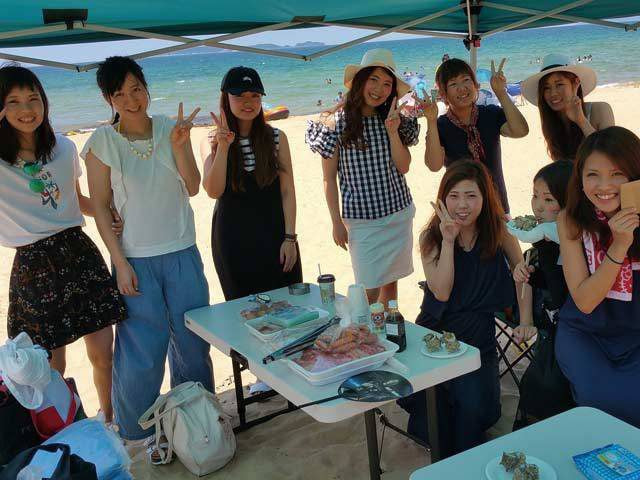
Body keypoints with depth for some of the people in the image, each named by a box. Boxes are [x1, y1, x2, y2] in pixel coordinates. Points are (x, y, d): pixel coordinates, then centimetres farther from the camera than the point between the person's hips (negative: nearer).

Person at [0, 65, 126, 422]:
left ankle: (110, 419, 33)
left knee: (103, 353, 8)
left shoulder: (64, 148, 7)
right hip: (34, 265, -3)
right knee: (52, 368, 8)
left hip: (80, 253, 3)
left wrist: (107, 213, -1)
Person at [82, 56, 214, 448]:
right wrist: (120, 262, -10)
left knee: (193, 342, 12)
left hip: (182, 253, 3)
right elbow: (100, 206, -5)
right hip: (135, 259, -3)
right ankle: (138, 431, 23)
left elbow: (193, 187, -3)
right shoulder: (103, 142, -6)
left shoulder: (171, 129, 1)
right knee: (143, 349, 0)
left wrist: (179, 146, -18)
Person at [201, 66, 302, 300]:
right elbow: (214, 191, -14)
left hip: (275, 234, 1)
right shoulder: (211, 144, 0)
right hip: (234, 240, 0)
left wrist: (290, 238, -6)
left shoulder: (276, 138, 1)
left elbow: (287, 191, -1)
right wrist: (223, 147, -22)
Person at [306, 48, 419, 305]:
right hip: (362, 219, -4)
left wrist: (392, 132, -15)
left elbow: (403, 167, -3)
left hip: (399, 214, 4)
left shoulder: (393, 119, 3)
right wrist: (337, 223, -5)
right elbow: (329, 179, -5)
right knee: (370, 290, -3)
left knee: (391, 283, 14)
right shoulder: (338, 122, -9)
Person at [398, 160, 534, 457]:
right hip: (435, 332, 1)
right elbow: (441, 293, -15)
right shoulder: (431, 237, -4)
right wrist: (448, 240, -21)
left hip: (478, 336, 0)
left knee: (473, 403, -21)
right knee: (428, 398, -22)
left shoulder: (498, 229, -4)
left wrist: (525, 321, -6)